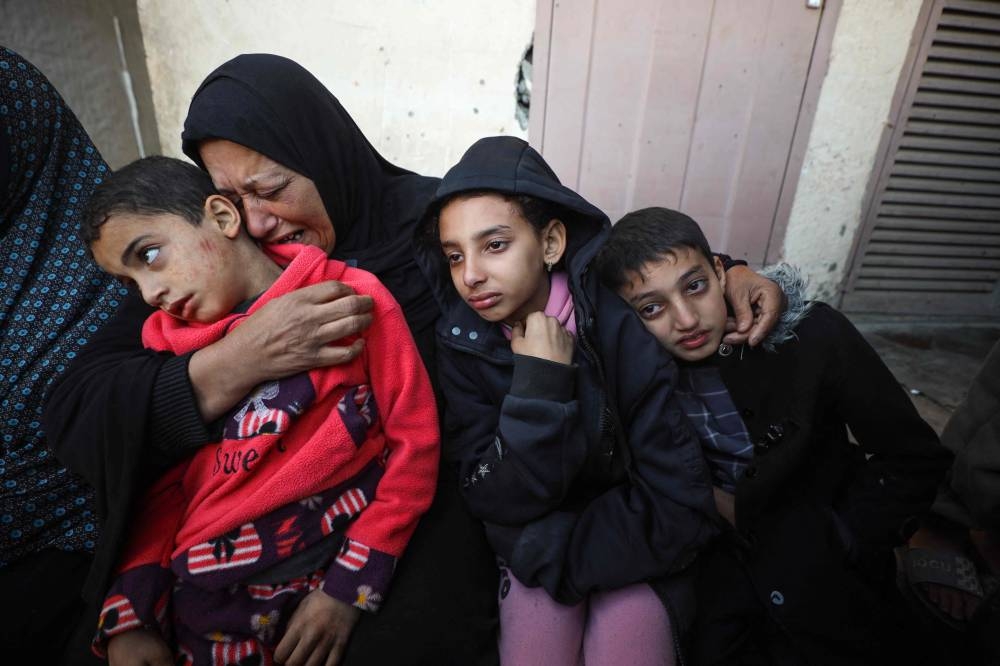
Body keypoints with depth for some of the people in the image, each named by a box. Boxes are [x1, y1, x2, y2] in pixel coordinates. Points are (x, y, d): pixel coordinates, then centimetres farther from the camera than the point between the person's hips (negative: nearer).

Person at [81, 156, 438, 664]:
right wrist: (127, 619, 0)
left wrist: (349, 586, -10)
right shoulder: (171, 342, 5)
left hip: (329, 574, -3)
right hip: (197, 600, 4)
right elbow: (165, 487, 10)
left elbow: (415, 441, -9)